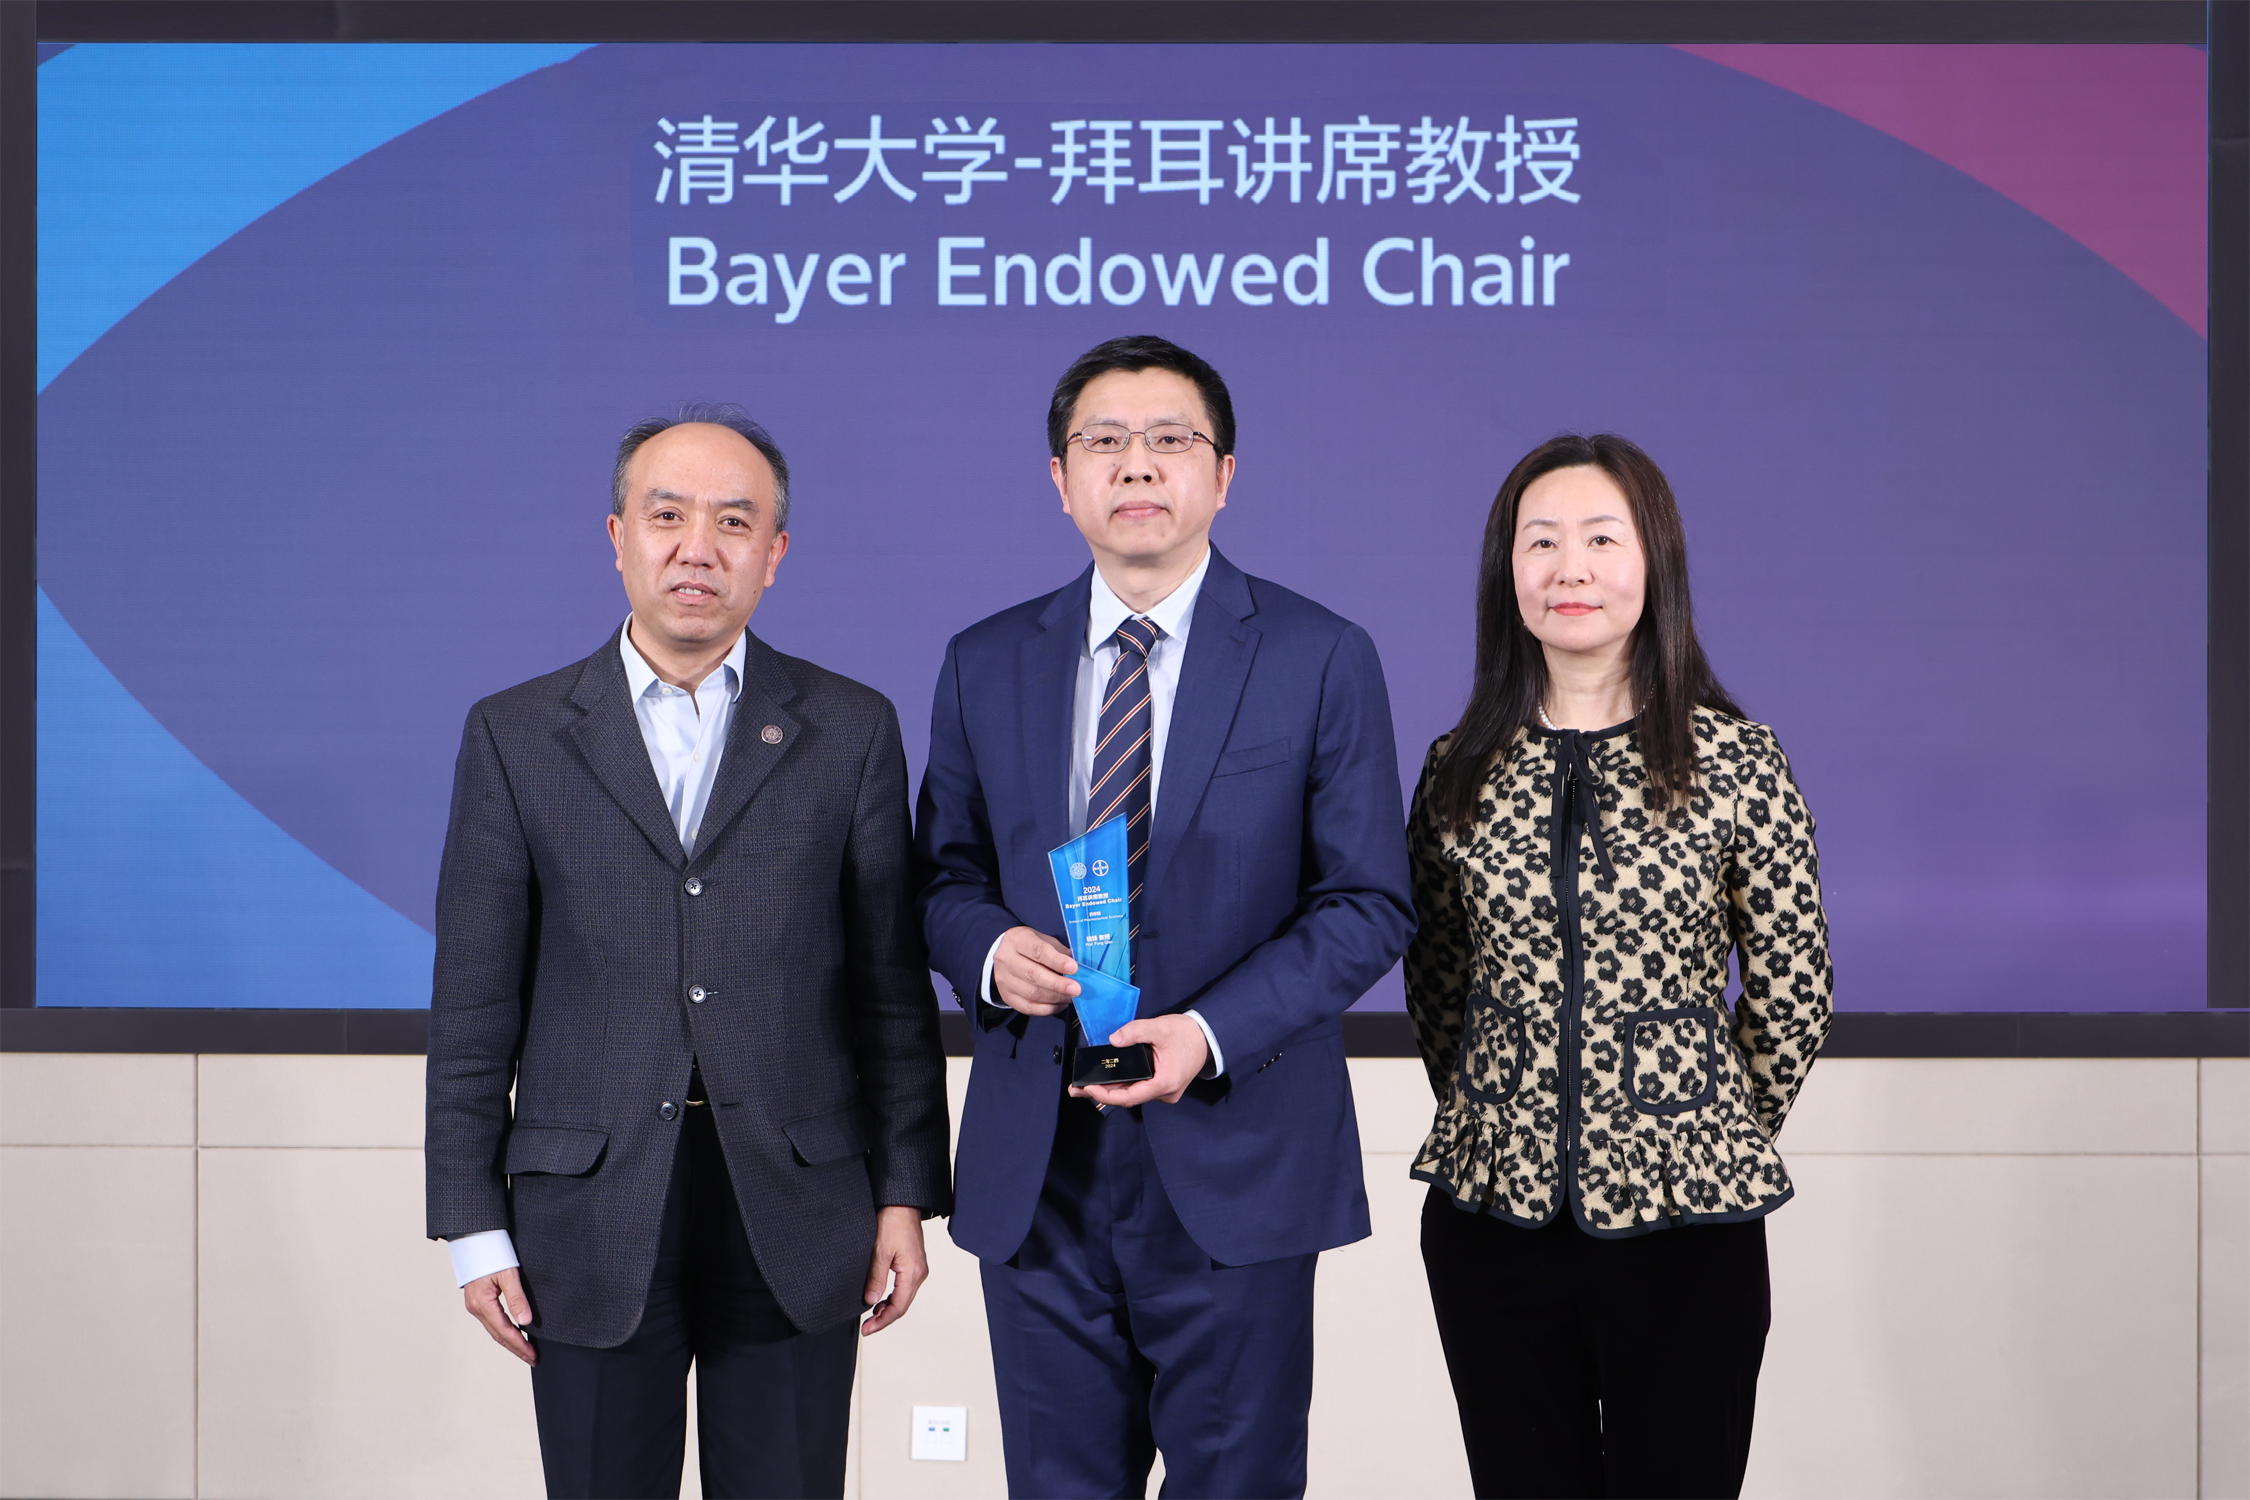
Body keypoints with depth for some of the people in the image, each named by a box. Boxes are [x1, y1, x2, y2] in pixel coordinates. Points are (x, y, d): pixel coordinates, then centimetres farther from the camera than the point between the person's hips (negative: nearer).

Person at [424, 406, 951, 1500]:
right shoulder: (516, 736, 4)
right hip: (591, 1221, 0)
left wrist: (906, 1197, 1)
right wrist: (474, 1227, -1)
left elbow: (893, 985, 5)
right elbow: (473, 1003, 3)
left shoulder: (851, 730, 5)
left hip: (796, 1219, 0)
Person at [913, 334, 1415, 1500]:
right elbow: (945, 874, 14)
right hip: (1035, 1171, 3)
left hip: (1234, 1165, -2)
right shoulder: (985, 665, 8)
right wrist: (989, 950, -10)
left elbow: (1369, 903, -4)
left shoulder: (1321, 661, -2)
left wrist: (1213, 1033, -17)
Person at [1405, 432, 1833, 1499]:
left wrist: (1718, 1135, 9)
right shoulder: (1458, 769, 4)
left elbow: (1792, 995, 3)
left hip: (1683, 1220, -2)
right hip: (1492, 1214, 2)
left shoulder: (1736, 763, -4)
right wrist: (1498, 1116, 11)